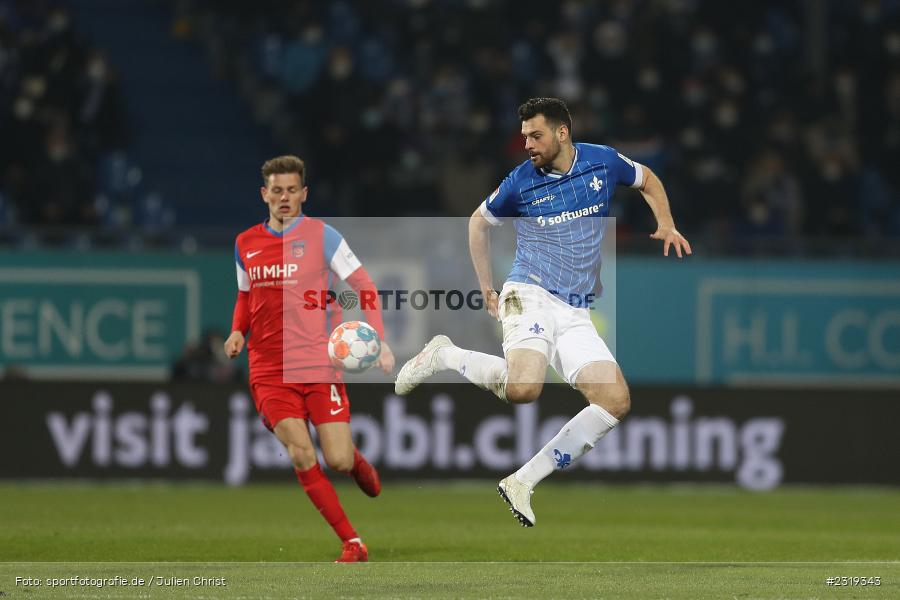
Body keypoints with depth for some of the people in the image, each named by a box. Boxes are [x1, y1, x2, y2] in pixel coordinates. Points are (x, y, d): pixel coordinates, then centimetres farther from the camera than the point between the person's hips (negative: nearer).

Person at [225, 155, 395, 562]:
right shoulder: (246, 244, 9)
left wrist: (379, 341, -12)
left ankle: (355, 460, 31)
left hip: (319, 362, -2)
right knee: (300, 452, -15)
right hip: (269, 371, 2)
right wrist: (237, 332, 4)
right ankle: (352, 544, -7)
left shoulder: (321, 235, -2)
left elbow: (363, 286, -1)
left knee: (338, 461, -10)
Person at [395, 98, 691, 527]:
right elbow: (479, 221, 16)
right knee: (523, 387, -32)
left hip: (575, 314, 4)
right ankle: (443, 356, -5)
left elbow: (647, 180, 25)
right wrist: (487, 287, 14)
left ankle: (523, 483, -7)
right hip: (530, 296, -4)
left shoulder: (603, 162, 4)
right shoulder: (521, 182, -2)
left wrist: (666, 224, 8)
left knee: (616, 401, -11)